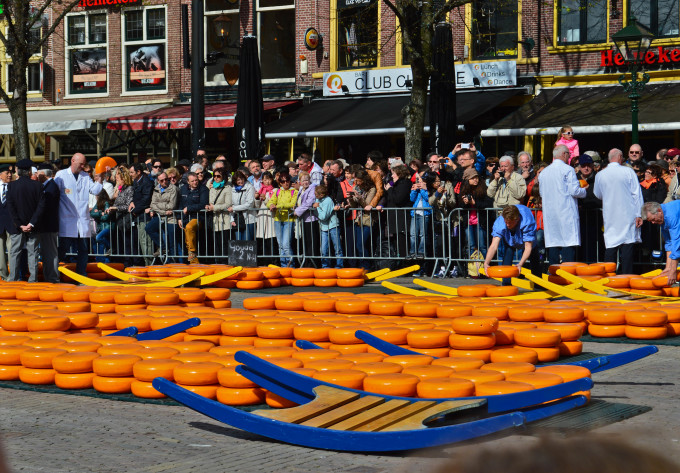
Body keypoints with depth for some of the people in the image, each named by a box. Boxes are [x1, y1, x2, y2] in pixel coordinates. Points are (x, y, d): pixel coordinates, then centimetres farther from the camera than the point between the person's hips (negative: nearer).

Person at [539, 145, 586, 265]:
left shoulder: (543, 172, 12)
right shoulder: (568, 169, -7)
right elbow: (574, 191, -11)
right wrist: (584, 190, 8)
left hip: (549, 214, 6)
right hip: (567, 213, -6)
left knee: (552, 243, 6)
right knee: (569, 244, -6)